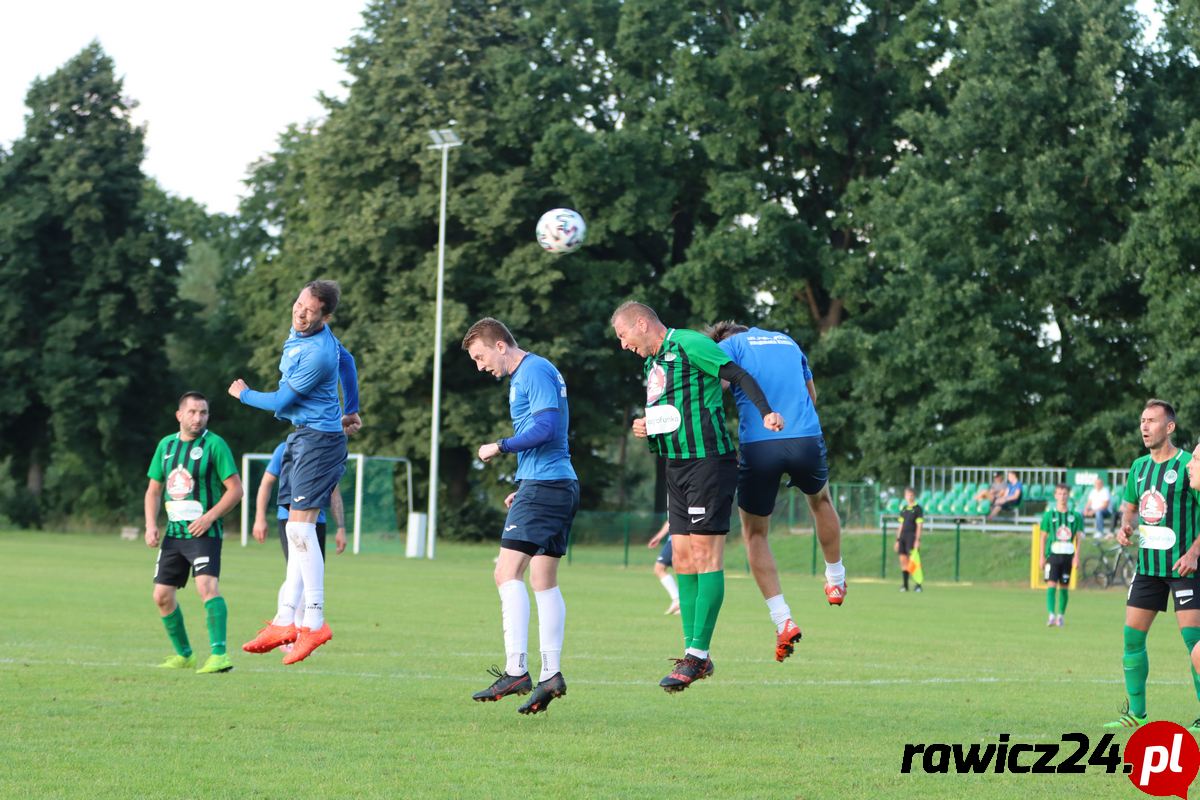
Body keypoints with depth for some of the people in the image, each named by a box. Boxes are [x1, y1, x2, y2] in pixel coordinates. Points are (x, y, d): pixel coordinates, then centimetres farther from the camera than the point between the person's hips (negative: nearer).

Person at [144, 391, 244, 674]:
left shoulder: (214, 444, -7)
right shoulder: (166, 445, 11)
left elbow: (235, 489, -9)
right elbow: (154, 490, 17)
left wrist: (209, 517, -19)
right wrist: (151, 524, 2)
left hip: (204, 532, -7)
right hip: (174, 532, 7)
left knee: (207, 585, -25)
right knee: (162, 595, 8)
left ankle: (219, 654, -31)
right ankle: (184, 655, 24)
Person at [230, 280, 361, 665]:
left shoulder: (317, 354, -22)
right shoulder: (303, 332, 8)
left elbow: (281, 402, -13)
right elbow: (347, 361, 26)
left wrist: (244, 394, 6)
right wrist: (351, 411, 33)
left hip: (318, 440, -10)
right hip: (301, 438, 10)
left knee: (300, 527, -15)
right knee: (298, 531, 8)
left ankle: (314, 621, -14)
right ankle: (285, 620, 8)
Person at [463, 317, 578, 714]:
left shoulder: (535, 371, -10)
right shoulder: (524, 375, 21)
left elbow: (546, 427, -21)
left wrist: (499, 447, -11)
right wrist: (524, 489, 22)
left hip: (543, 486, -11)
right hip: (559, 485, 11)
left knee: (507, 573, -14)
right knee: (544, 581, 10)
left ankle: (515, 671, -19)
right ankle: (551, 675, 8)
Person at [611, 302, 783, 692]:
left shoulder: (690, 345, -9)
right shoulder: (652, 363, 18)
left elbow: (739, 375, -14)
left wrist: (766, 412, -27)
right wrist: (642, 428, 5)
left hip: (708, 461, -9)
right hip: (677, 467, 9)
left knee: (705, 555, -8)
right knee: (682, 558, 6)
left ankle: (698, 654, -8)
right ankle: (694, 655, 9)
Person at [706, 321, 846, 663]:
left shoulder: (729, 346, 9)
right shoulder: (787, 341, 24)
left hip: (758, 446, -3)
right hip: (807, 439, 3)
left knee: (755, 533, 14)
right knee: (820, 500, 35)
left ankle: (783, 620, 2)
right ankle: (836, 581, 48)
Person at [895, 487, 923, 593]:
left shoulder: (918, 509, -3)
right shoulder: (903, 509, 16)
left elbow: (919, 526, -8)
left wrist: (917, 540, -16)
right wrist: (897, 540, 16)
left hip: (912, 537, -6)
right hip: (902, 536, 6)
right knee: (903, 560, 2)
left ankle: (918, 584, -4)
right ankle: (905, 584, 5)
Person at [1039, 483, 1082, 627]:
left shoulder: (1075, 516, 8)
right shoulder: (1049, 515, 6)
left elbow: (1078, 538, 8)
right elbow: (1043, 536, 7)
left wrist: (1077, 556, -2)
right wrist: (1042, 556, 1)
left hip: (1068, 555, 1)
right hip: (1053, 554, -1)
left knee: (1064, 587, 4)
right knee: (1051, 585, -12)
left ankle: (1061, 616, 15)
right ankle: (1051, 615, -19)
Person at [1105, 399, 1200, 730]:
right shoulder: (1139, 467, 10)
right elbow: (1130, 506, 24)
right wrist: (1126, 526, 2)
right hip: (1148, 564, 7)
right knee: (1132, 638, 5)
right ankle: (1136, 712, 16)